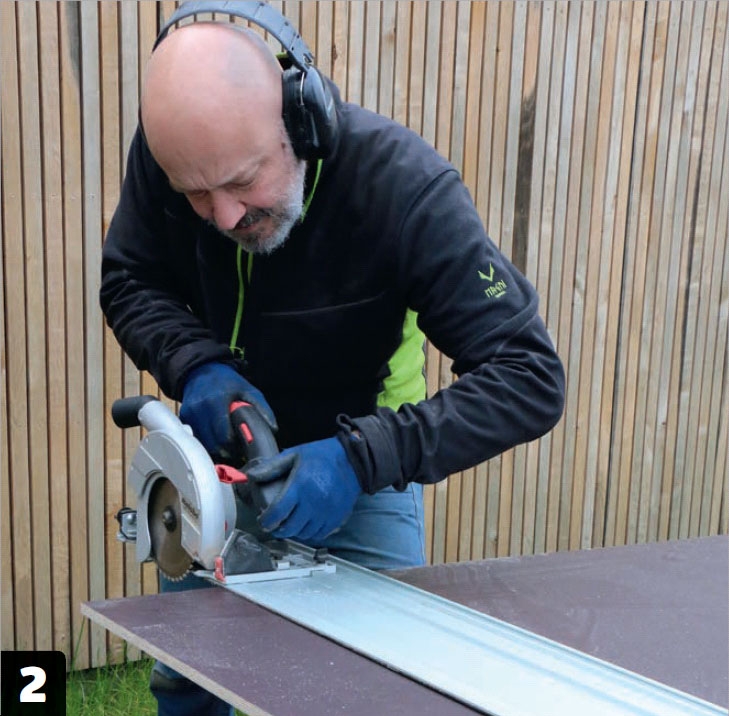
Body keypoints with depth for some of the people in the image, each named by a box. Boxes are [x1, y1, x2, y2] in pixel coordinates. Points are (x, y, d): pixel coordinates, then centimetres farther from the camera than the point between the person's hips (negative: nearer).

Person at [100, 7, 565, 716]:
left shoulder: (404, 185, -31)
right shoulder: (167, 152, -20)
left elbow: (530, 378, -31)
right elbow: (128, 283, -5)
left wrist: (363, 459, -42)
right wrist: (196, 364, -26)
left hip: (359, 470, -3)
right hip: (220, 457, 3)